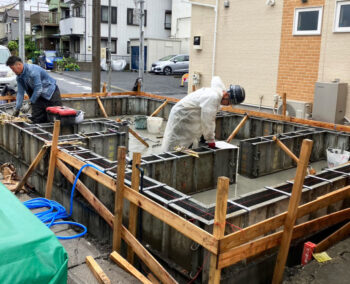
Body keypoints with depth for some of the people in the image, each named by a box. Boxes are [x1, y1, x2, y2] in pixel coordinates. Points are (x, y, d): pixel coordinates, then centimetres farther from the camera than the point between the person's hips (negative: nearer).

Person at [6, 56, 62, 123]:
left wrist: (29, 104, -23)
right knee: (36, 119, 1)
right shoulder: (19, 77, 1)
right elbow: (20, 93, 4)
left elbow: (38, 89, -27)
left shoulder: (33, 70, -25)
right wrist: (17, 108, -3)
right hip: (39, 96, 8)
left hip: (51, 93, -7)